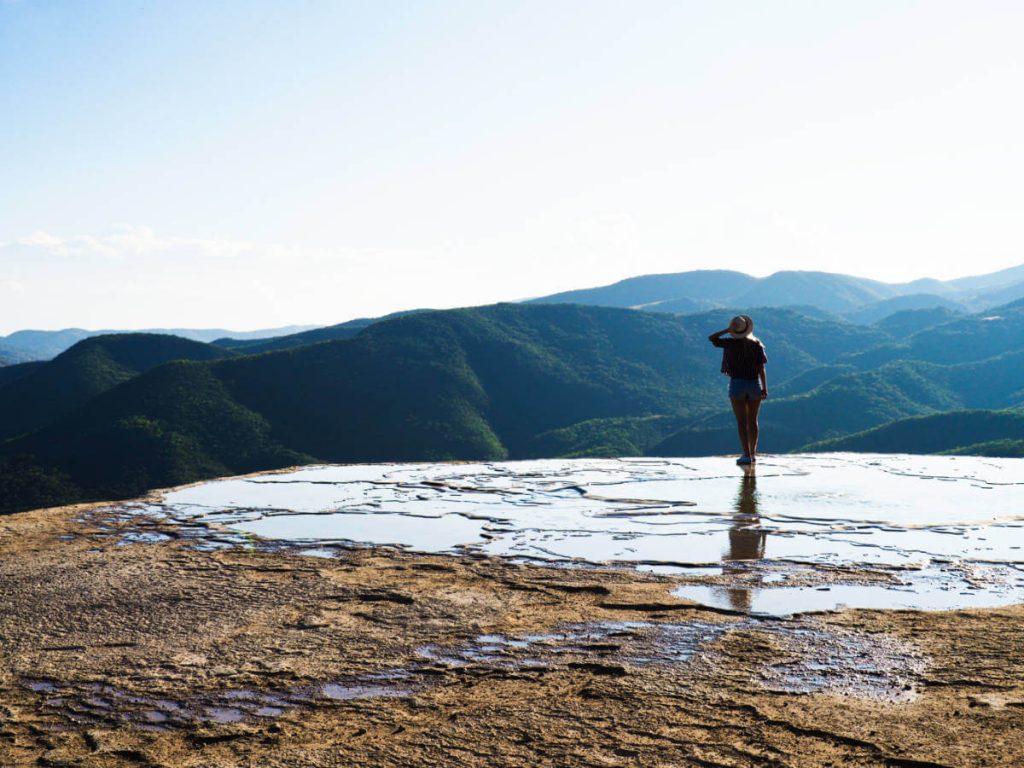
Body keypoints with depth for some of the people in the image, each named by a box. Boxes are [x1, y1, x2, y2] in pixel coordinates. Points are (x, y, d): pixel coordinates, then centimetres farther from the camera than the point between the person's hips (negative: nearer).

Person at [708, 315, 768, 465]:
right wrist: (764, 388, -2)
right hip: (754, 384, 3)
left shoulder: (731, 343, -7)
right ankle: (753, 453, 22)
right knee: (752, 421, 15)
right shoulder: (757, 344, -2)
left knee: (741, 422, -2)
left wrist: (728, 330, 3)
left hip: (737, 384, -3)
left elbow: (711, 338, 4)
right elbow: (761, 369, -5)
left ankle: (747, 455, -9)